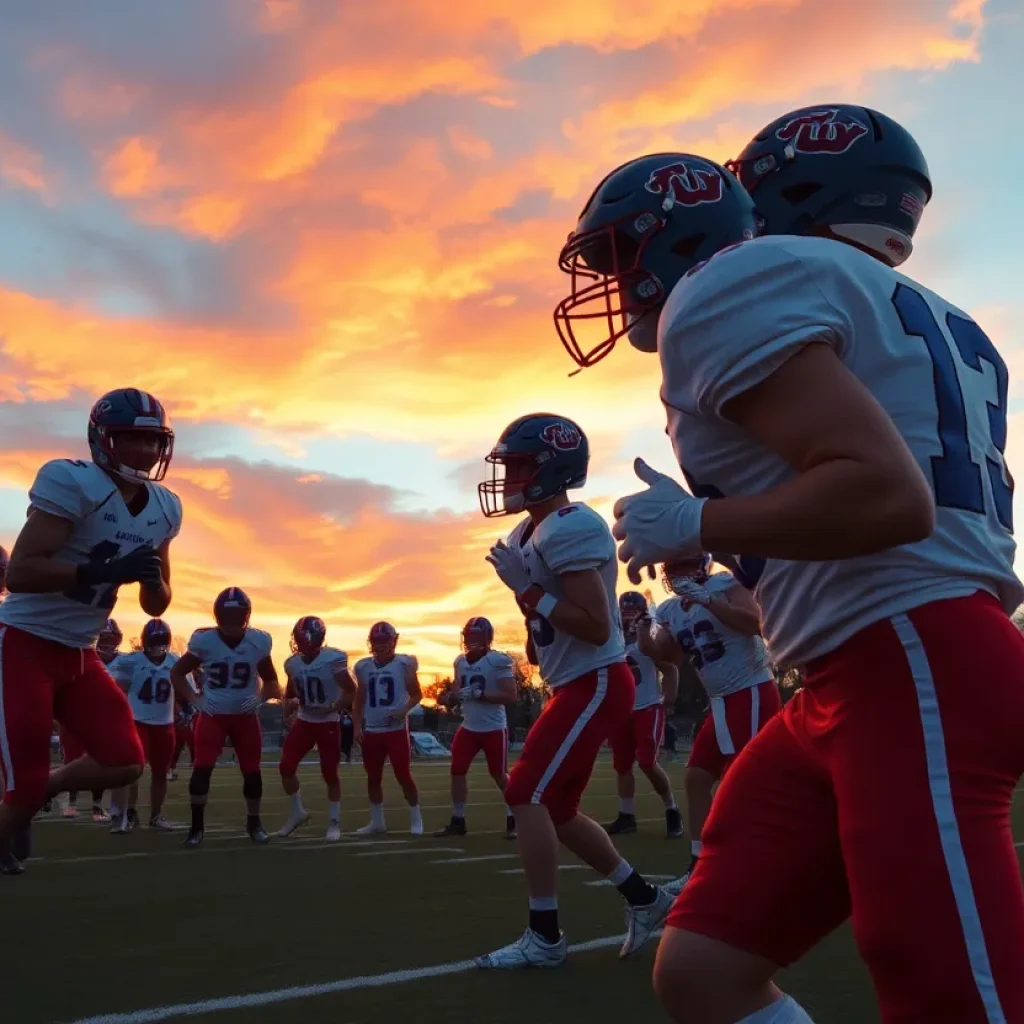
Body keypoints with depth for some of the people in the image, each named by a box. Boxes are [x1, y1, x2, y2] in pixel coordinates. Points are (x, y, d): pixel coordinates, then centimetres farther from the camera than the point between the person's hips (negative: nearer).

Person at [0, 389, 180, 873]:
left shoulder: (163, 510, 5)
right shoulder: (72, 483, -18)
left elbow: (156, 605, 12)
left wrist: (152, 578, -11)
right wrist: (105, 569, -32)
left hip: (79, 654, 7)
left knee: (125, 763, -1)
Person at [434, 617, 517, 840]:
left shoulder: (498, 661, -14)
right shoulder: (461, 662, 7)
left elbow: (510, 697, -18)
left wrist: (479, 694, -24)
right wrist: (452, 697, -8)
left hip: (494, 729, -6)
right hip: (468, 727, 6)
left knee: (500, 775, 1)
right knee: (457, 771, 2)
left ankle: (513, 821, 14)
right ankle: (458, 821, 13)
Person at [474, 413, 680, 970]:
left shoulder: (570, 529, -20)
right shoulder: (530, 533, 12)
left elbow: (596, 627, -24)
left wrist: (527, 590, -21)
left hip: (596, 683, -10)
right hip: (576, 686, 10)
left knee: (526, 795, -10)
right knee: (556, 810, 14)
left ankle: (544, 936, -2)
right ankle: (644, 898, 26)